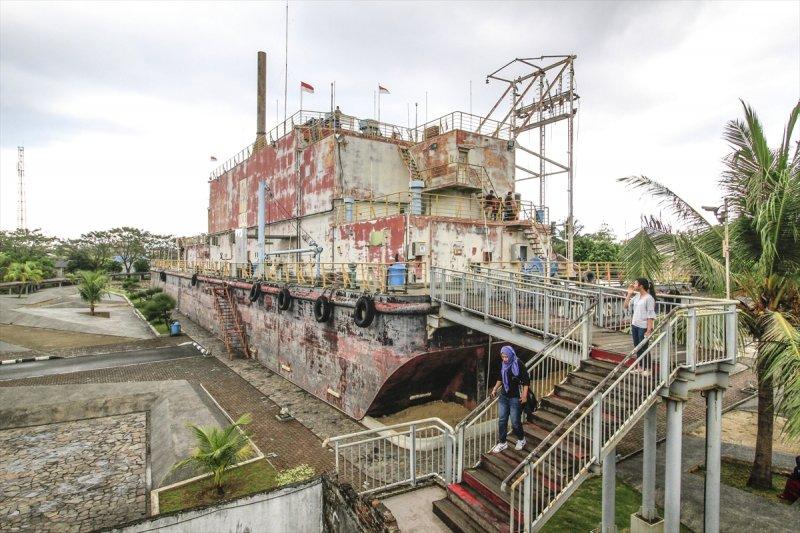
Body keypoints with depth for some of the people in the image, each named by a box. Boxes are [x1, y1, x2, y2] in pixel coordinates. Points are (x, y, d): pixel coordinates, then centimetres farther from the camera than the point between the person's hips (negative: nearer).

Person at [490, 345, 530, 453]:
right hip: (504, 397, 6)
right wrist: (495, 389, 8)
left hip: (515, 398, -5)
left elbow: (526, 381, -13)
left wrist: (524, 395, -17)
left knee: (515, 421, 5)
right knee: (502, 420, 10)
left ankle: (521, 439, 32)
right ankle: (502, 443, 23)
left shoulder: (519, 366, -16)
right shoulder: (503, 366, 1)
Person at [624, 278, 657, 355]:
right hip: (634, 325, 8)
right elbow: (625, 306, 13)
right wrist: (629, 293, 5)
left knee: (643, 349, 2)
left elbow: (650, 316, -16)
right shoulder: (637, 296, 7)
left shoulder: (649, 298, -14)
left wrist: (649, 330, -19)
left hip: (643, 327, -8)